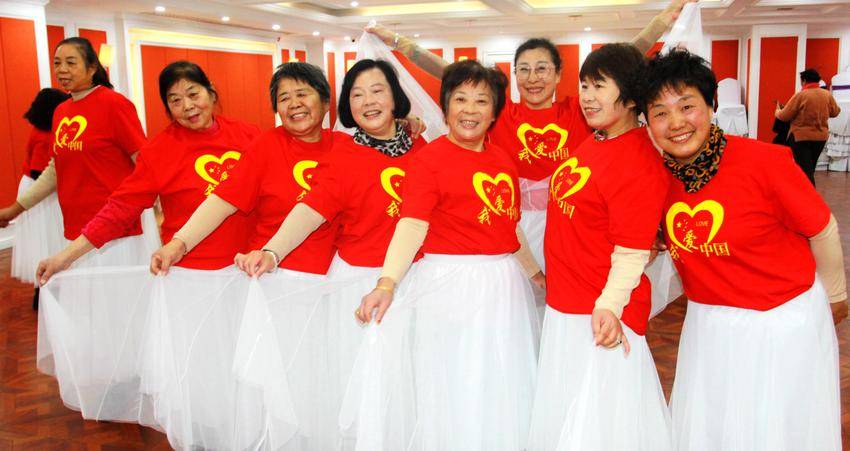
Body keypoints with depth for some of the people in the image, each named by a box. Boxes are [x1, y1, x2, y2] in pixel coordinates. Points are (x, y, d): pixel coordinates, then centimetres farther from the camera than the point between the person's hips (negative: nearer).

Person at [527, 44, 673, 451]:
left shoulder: (640, 161, -19)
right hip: (562, 309, 9)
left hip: (600, 316, -8)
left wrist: (609, 306, -29)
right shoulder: (591, 144, 6)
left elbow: (631, 253, -20)